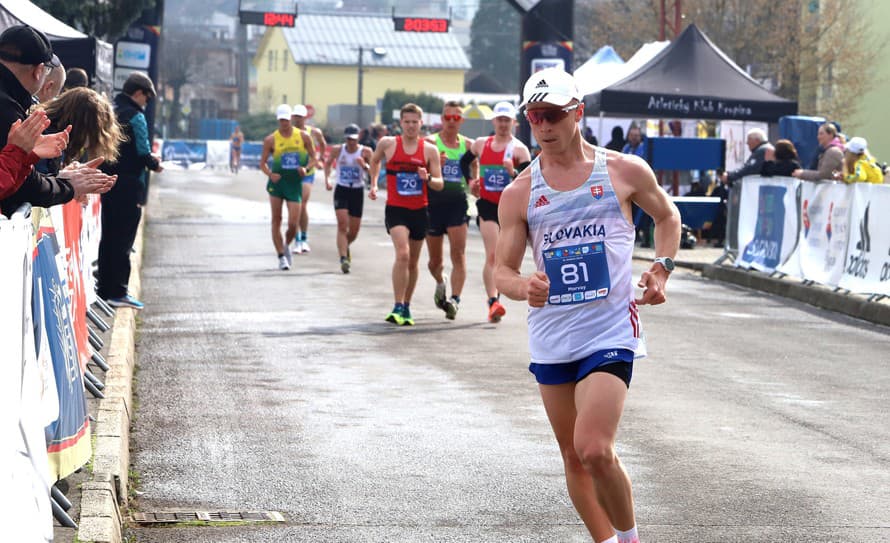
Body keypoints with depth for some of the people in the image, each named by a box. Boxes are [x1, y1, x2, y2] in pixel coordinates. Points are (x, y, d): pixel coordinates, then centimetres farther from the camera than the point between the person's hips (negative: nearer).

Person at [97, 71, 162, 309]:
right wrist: (155, 164, 3)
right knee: (123, 238, -4)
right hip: (128, 185, -8)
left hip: (108, 182, 8)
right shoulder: (135, 116, -13)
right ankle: (117, 292, -4)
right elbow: (143, 153, -18)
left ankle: (104, 287, 20)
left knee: (108, 235, 14)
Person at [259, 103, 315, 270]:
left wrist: (306, 168, -12)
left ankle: (286, 245, 26)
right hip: (277, 183, 0)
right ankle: (281, 256, 6)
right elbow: (262, 163, 3)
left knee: (293, 224, -4)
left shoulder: (303, 137, 2)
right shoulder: (271, 140, -1)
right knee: (276, 220, -3)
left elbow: (313, 158, 8)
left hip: (295, 183, 0)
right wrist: (270, 174, -16)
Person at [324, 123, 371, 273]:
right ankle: (343, 258, -24)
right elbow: (328, 163, 16)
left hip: (357, 191, 1)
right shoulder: (337, 150, -2)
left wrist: (364, 166, -26)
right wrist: (327, 179, 3)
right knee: (342, 224, -18)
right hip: (341, 190, -1)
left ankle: (345, 247, 41)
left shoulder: (365, 152, -6)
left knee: (354, 230, 8)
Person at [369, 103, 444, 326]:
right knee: (402, 254, -21)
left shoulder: (430, 150, 0)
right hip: (395, 209, -3)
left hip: (419, 211, 3)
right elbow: (375, 161, 21)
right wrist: (373, 184, 13)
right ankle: (398, 307, -20)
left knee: (413, 262, 12)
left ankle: (406, 307, 27)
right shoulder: (387, 144, -1)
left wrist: (428, 179, -20)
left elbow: (440, 184, 0)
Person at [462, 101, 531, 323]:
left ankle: (494, 298, 28)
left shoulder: (519, 149, -4)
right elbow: (464, 162, 26)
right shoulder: (481, 144, 6)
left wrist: (513, 172, -31)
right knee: (492, 255, -14)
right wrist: (472, 181, 15)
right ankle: (493, 302, -24)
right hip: (487, 205, 0)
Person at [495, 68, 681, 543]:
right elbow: (502, 271, 2)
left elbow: (667, 216, 18)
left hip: (611, 332, -4)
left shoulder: (625, 172, 0)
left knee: (594, 450, -18)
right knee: (574, 459, 11)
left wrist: (661, 269, 3)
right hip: (550, 339, 4)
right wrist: (524, 287, -21)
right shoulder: (519, 194, 2)